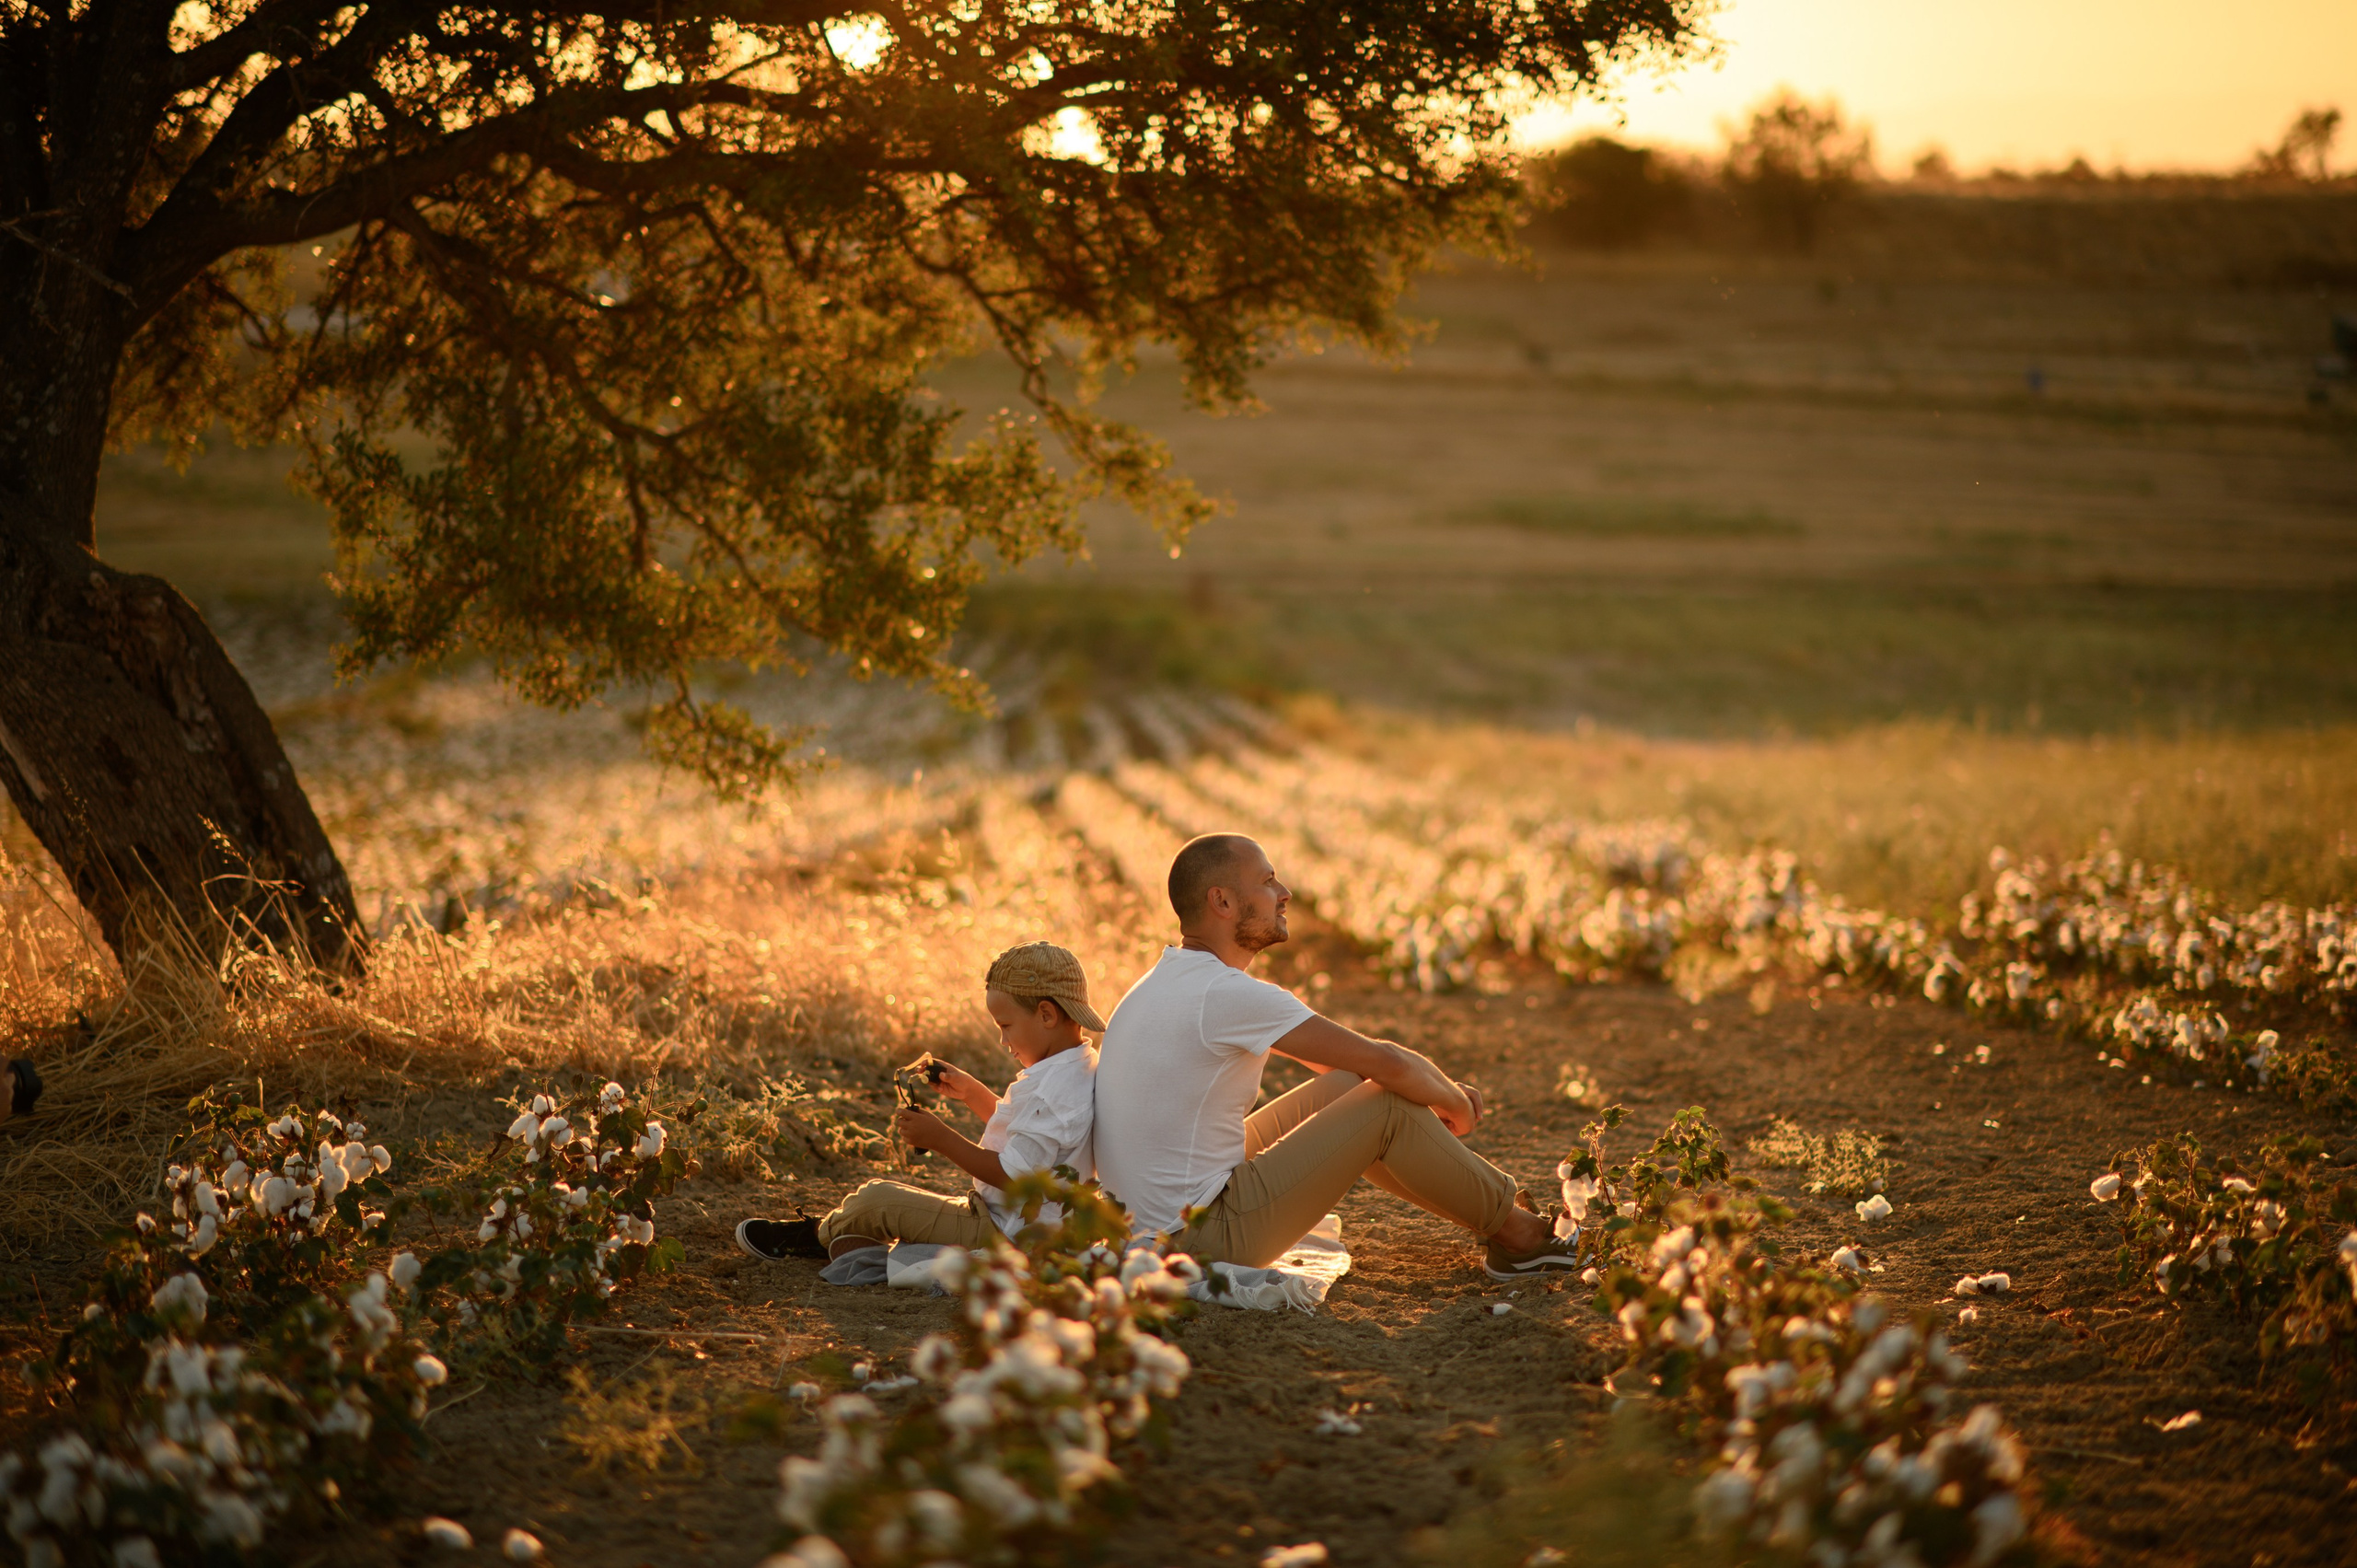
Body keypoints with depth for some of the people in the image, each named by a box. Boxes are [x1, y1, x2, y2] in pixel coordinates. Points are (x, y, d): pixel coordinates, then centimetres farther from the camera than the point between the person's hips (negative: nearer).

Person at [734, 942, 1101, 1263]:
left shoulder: (1055, 1089, -24)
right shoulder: (1083, 1069, 11)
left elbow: (1012, 1173, -27)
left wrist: (941, 1138, -23)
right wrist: (972, 1093, 17)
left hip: (999, 1235, -11)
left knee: (877, 1200, -4)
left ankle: (814, 1235, 20)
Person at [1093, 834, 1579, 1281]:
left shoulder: (1172, 980, 12)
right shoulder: (1224, 992, -20)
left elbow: (1343, 1058, 19)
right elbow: (1388, 1062, -17)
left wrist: (1443, 1089, 10)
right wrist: (1453, 1102, 3)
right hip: (1204, 1238, -10)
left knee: (1343, 1086, 15)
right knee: (1389, 1106, -6)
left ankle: (1493, 1213, 23)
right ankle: (1516, 1234, 13)